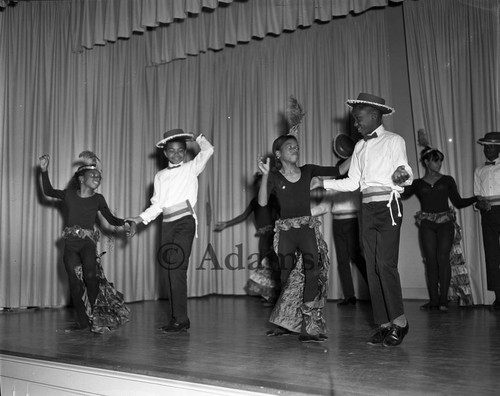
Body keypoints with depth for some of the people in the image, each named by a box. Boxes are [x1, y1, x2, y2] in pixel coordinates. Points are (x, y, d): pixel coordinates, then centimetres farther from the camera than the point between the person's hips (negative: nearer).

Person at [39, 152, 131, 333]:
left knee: (90, 275, -21)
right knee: (75, 282, -2)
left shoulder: (98, 199, 6)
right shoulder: (69, 195, 7)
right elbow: (48, 191, 16)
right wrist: (44, 170, 8)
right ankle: (82, 320, 7)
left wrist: (123, 223, -10)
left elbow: (110, 218, 8)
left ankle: (95, 314, -2)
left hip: (88, 242, -1)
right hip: (70, 243, 1)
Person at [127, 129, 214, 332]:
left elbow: (208, 150, -7)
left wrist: (199, 137, 8)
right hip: (167, 224, 5)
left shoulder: (191, 168, 7)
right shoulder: (160, 176, 18)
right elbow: (157, 205, 15)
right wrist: (140, 219, 5)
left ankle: (181, 320, -6)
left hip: (185, 222, -5)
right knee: (170, 270, 6)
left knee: (177, 269, -12)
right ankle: (173, 318, 14)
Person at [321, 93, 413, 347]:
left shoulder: (394, 141, -1)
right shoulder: (360, 147, 18)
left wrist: (402, 175, -30)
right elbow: (352, 183, 16)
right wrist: (323, 183, 8)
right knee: (372, 267, 5)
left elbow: (407, 176, -8)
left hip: (388, 206, -6)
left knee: (385, 264, -13)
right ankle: (383, 323, 12)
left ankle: (399, 320, 1)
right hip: (367, 208, 7)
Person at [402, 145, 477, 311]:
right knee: (430, 260, -4)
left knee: (442, 257, -14)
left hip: (445, 222, 0)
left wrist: (477, 198, 1)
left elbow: (458, 202, 12)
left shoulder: (447, 180, 14)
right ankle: (433, 299, 0)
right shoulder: (418, 183, 12)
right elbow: (402, 193, -3)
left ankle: (443, 299, -11)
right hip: (427, 224, 0)